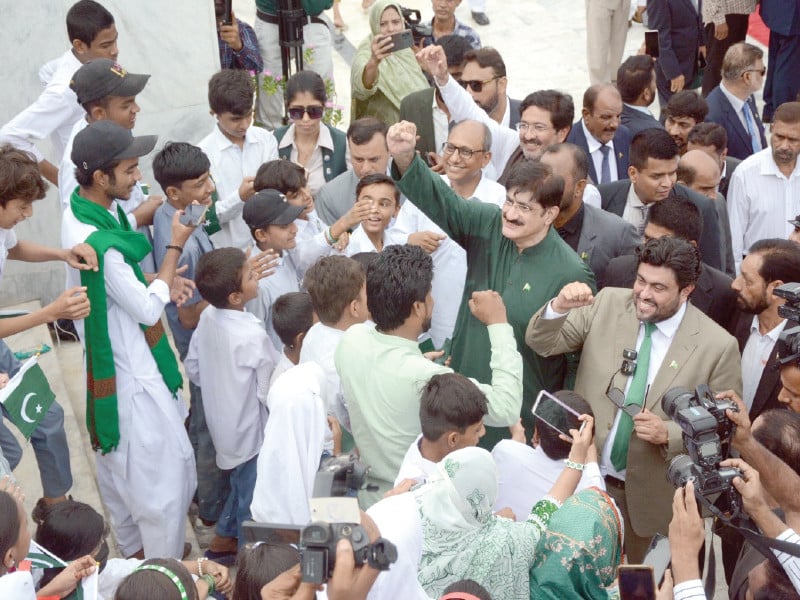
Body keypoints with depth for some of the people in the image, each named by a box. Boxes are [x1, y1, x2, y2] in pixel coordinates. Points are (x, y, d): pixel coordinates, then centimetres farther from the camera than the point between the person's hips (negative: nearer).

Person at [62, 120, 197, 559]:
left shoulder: (80, 210, -3)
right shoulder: (100, 244, -33)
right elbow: (148, 310, -22)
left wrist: (158, 283, -4)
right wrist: (176, 247, -15)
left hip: (103, 361, 10)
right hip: (131, 375, -10)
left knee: (118, 465, 25)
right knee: (163, 475, 5)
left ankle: (134, 553, 44)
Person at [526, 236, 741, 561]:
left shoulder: (717, 345, -14)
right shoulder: (608, 304, -6)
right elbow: (542, 343, -3)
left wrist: (669, 433, -23)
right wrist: (560, 307, -24)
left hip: (644, 493, -2)